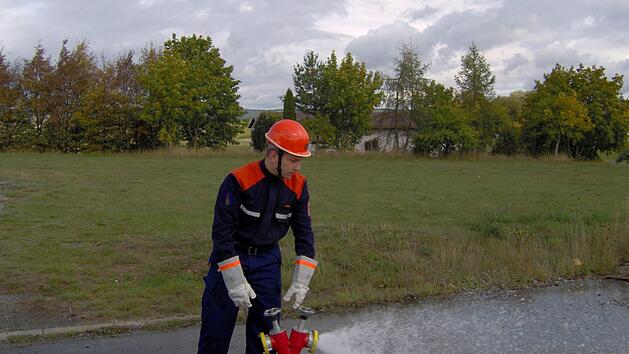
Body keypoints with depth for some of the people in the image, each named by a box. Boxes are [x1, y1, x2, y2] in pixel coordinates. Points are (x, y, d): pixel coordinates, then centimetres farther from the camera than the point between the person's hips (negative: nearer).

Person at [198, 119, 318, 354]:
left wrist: (301, 281, -7)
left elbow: (304, 233, -1)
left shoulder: (298, 185, -8)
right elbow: (222, 232, -20)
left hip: (268, 260, 4)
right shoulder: (239, 180, -22)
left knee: (266, 328, 8)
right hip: (230, 257, -4)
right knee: (216, 328, 0)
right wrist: (236, 282, -21)